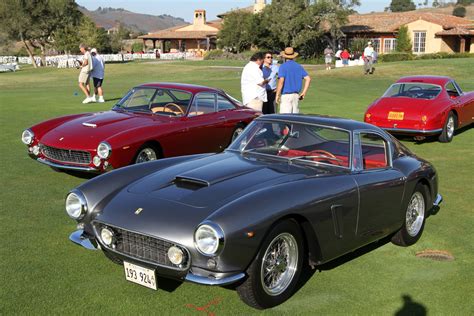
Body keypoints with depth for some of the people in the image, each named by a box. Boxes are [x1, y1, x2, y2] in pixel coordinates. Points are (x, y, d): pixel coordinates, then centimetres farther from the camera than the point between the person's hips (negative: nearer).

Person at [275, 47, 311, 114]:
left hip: (286, 95, -6)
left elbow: (281, 81, -16)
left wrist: (277, 95, -11)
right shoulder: (299, 66, 12)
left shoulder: (283, 66, -5)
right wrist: (304, 92, 7)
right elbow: (308, 78, 6)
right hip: (296, 95, 6)